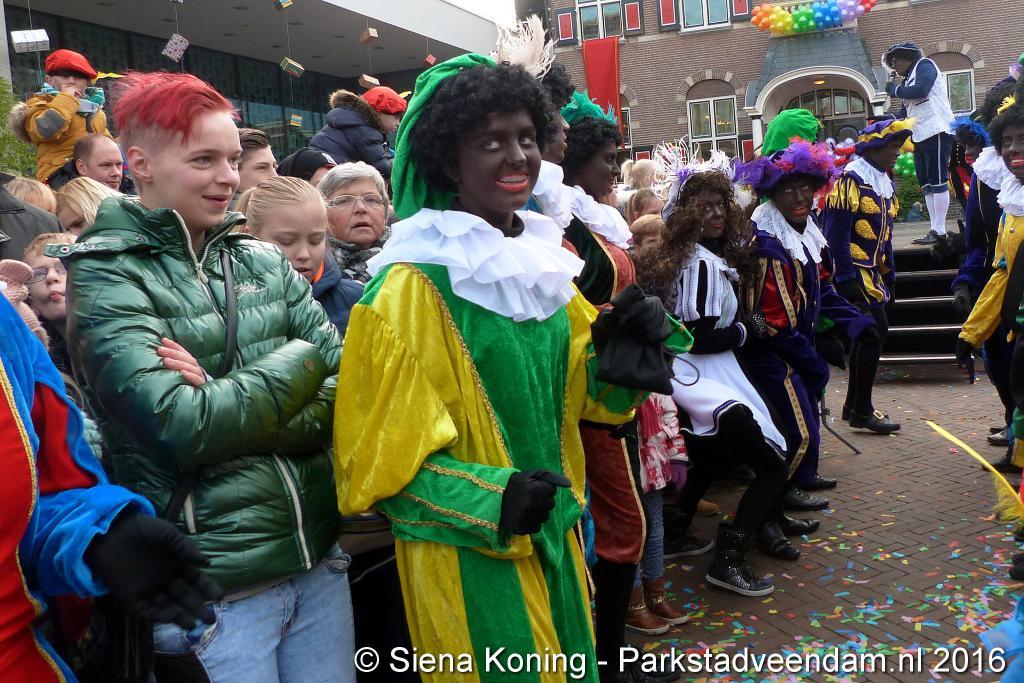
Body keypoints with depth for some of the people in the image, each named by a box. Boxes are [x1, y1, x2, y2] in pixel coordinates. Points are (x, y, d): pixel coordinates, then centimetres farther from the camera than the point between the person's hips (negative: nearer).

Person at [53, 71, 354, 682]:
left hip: (319, 554, 5)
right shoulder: (107, 277, -8)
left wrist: (232, 407, -18)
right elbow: (179, 428, -21)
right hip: (215, 584, -5)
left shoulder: (264, 260, 5)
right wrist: (300, 361, -11)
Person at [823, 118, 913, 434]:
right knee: (876, 330, -12)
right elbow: (836, 234, -19)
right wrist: (846, 279, -21)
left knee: (867, 334, 11)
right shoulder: (851, 179, -15)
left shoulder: (884, 182, 14)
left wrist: (889, 275, 19)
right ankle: (862, 410, -3)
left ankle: (854, 404, 22)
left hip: (871, 270, 10)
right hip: (853, 271, -10)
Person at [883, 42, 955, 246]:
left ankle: (939, 231, -10)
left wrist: (895, 90, -6)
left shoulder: (925, 65, -1)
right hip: (920, 136, 9)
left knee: (938, 181, -9)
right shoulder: (909, 78, 23)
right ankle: (934, 229, 9)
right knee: (926, 185, 7)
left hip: (936, 131, -9)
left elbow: (920, 90, -19)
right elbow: (905, 111, 23)